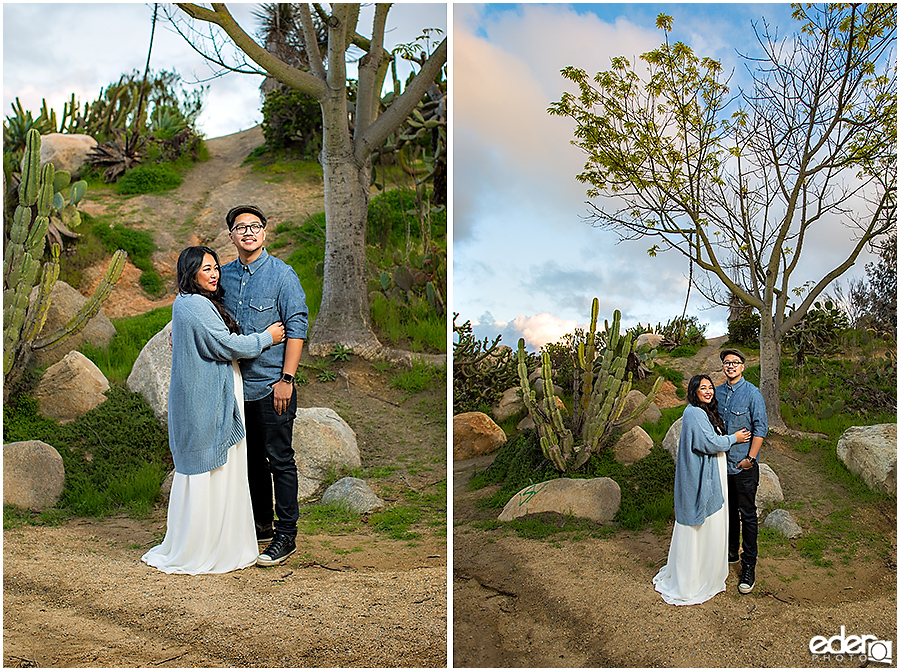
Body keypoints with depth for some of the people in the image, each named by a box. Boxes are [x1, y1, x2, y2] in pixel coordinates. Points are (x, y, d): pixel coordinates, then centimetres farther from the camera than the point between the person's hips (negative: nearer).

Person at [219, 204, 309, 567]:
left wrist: (286, 379, -16)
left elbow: (297, 328, -11)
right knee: (252, 459, 16)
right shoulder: (225, 275, 8)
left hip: (271, 386, -6)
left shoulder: (282, 274, -8)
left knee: (280, 460, 1)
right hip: (238, 384, 6)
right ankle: (262, 524, 30)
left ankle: (286, 534, 10)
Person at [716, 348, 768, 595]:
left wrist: (750, 458, -13)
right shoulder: (717, 392, 7)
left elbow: (761, 428, -11)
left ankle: (748, 566, 9)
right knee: (729, 510, 17)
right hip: (722, 462, 5)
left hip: (743, 466, -5)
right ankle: (731, 552, 33)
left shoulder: (752, 393, -10)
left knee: (747, 515, 1)